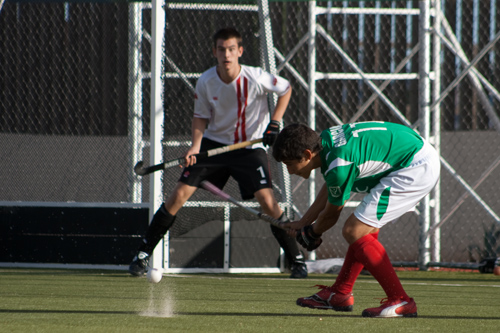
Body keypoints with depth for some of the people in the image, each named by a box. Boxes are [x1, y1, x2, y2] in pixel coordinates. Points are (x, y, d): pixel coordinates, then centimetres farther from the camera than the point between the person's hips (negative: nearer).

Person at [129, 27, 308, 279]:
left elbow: (286, 89, 0)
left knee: (267, 201, -18)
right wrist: (195, 146, -16)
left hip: (250, 148, -2)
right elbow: (201, 117, 1)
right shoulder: (205, 82, -13)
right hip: (214, 143, 2)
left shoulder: (256, 79, -19)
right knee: (178, 196, -6)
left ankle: (296, 259, -3)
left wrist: (274, 123, -9)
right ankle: (143, 253, 6)